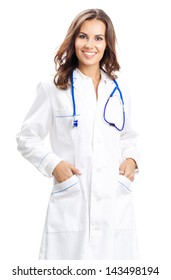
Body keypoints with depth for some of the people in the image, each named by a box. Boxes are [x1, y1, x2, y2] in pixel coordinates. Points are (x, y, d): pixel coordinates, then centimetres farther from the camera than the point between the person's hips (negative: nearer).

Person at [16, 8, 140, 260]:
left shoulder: (119, 90, 12)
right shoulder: (53, 89, 1)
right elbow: (27, 138, 4)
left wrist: (131, 159, 2)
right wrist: (53, 164, -11)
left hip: (115, 203, 3)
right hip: (71, 204, -3)